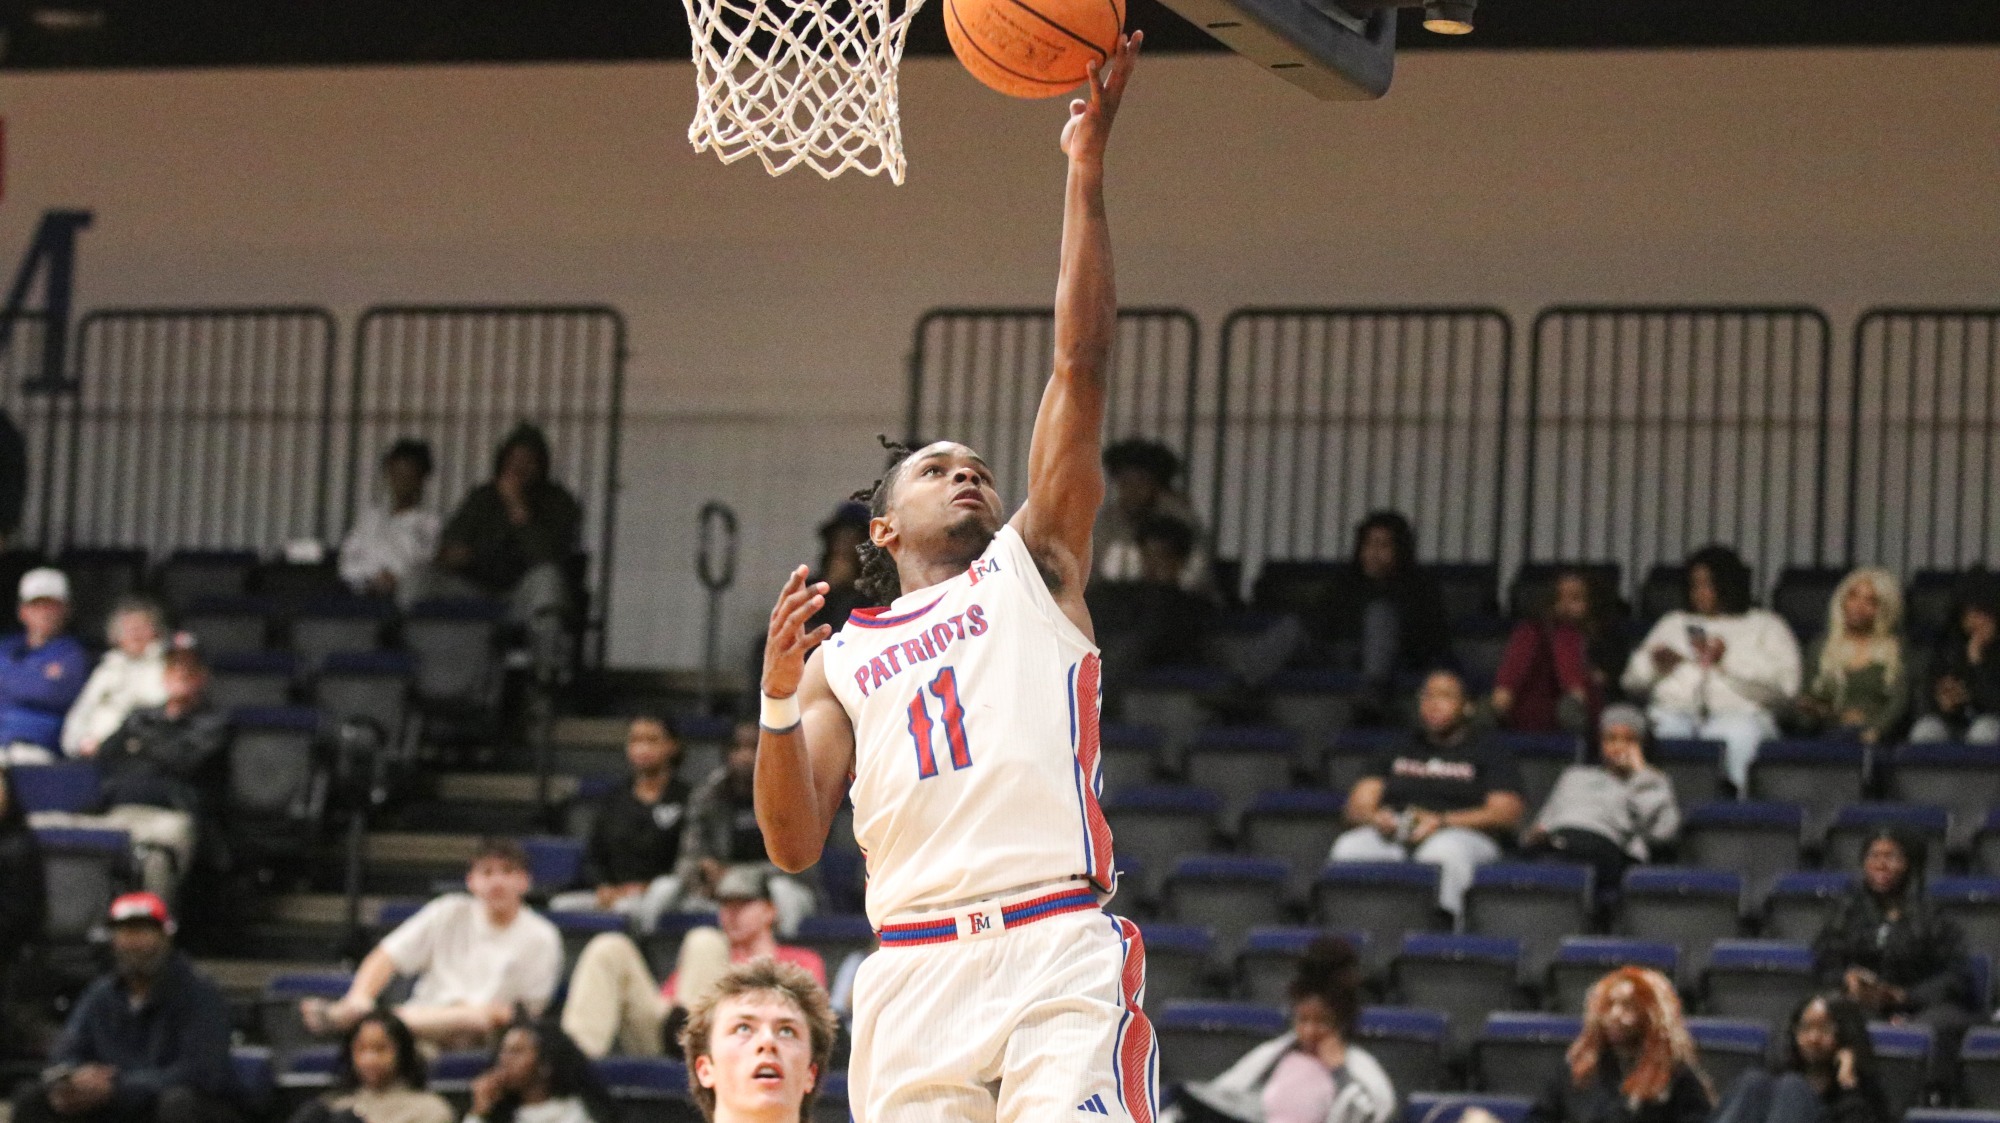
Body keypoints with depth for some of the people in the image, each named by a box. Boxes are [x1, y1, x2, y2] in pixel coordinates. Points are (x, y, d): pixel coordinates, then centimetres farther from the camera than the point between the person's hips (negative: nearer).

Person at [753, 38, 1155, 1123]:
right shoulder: (839, 658, 23)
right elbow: (794, 844, 12)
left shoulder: (1032, 566, 19)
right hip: (916, 972, 2)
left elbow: (1081, 364, 11)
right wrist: (778, 703, -4)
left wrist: (1087, 166, 5)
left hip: (1060, 951, -2)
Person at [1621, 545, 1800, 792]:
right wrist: (1656, 665, 2)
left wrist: (1728, 660, -6)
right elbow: (1633, 681, 25)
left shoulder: (1765, 626, 22)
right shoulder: (1673, 623, 33)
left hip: (1739, 713, -2)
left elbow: (1784, 682, 3)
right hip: (1675, 710, 2)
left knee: (1740, 734, -39)